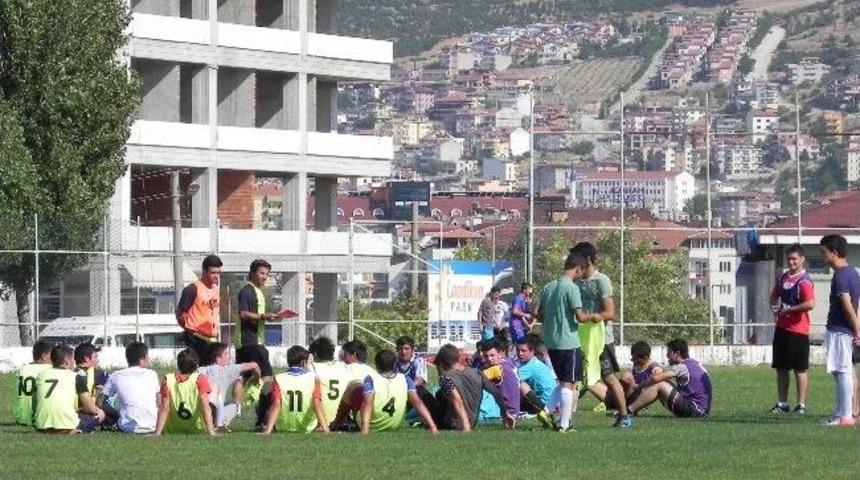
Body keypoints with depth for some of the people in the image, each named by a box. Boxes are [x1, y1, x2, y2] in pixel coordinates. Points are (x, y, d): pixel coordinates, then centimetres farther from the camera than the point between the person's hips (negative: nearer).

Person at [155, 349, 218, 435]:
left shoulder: (167, 380, -8)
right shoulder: (200, 379, -14)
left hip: (172, 432, 3)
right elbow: (205, 407, -19)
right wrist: (212, 432, -22)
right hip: (198, 431, -3)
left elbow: (164, 408, -10)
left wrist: (157, 433, -11)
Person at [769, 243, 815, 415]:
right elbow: (774, 296, 27)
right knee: (781, 368, 12)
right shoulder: (783, 277, 11)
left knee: (800, 369, -1)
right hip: (781, 328, 8)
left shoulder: (804, 280, -13)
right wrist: (775, 306, 5)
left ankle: (801, 405, 4)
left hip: (798, 330, -8)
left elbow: (810, 304, -25)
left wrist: (789, 310, -16)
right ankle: (782, 404, 20)